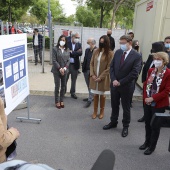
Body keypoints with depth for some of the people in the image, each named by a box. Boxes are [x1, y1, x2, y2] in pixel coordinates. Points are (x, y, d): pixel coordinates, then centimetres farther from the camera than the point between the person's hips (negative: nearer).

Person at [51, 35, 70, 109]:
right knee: (57, 86, 1)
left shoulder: (67, 50, 6)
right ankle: (57, 102, 15)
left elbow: (68, 60, 4)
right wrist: (60, 68, -16)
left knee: (63, 86, 9)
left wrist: (65, 68, -10)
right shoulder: (55, 49, -6)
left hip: (65, 71, 4)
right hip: (57, 70, -4)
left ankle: (61, 101, 23)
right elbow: (54, 60, -10)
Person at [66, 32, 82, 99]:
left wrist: (71, 52, -16)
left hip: (75, 65, 3)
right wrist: (76, 53, -18)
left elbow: (80, 53, -10)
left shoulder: (79, 45, 5)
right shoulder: (67, 43, -3)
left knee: (74, 80, 11)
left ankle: (72, 93, 23)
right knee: (65, 79, 7)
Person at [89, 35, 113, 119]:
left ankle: (101, 112, 28)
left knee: (102, 95, 11)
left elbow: (109, 68, -12)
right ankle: (95, 112, 26)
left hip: (103, 78, -3)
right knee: (95, 95, 12)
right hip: (94, 77, 3)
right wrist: (92, 75, -6)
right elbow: (91, 64, 5)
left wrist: (100, 77, -14)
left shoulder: (110, 53, -10)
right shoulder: (96, 51, 2)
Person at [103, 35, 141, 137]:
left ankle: (125, 127, 30)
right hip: (114, 84, 5)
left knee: (126, 108, 12)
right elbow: (112, 67, 4)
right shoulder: (118, 52, 2)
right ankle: (113, 122, 38)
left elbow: (134, 73, -17)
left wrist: (120, 82, -16)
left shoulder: (137, 56, -13)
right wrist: (114, 80, -11)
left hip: (126, 86, -4)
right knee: (114, 105, 18)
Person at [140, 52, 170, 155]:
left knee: (155, 125, 8)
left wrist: (153, 98, -21)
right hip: (147, 102, 6)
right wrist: (146, 97, -6)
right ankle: (147, 142, 37)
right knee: (147, 123, 17)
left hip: (159, 104, -6)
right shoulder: (151, 71, 5)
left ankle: (152, 146, 25)